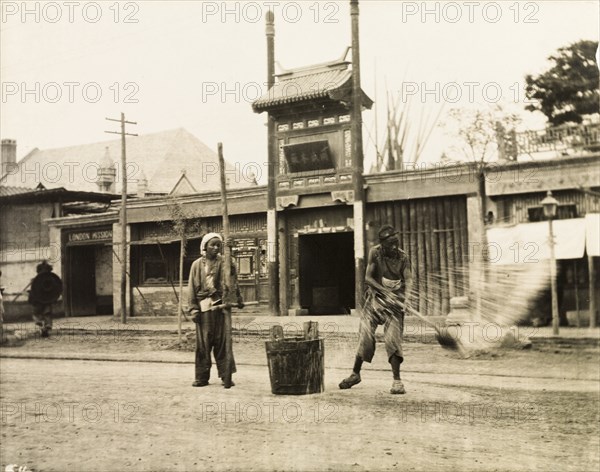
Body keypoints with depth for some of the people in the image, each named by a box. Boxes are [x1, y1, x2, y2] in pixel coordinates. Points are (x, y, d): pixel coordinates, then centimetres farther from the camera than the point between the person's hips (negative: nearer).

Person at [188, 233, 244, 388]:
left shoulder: (224, 263, 4)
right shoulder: (197, 264, 7)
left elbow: (232, 284, -1)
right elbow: (192, 288, 6)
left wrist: (237, 300, -14)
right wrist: (193, 308, -1)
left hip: (220, 306, -1)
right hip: (203, 306, 1)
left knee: (222, 342, -1)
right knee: (203, 343, 5)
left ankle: (226, 377, 5)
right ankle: (202, 377, 13)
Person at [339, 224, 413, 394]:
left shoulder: (403, 257, -5)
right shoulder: (375, 253, -7)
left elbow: (408, 280, -11)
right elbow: (367, 278, -11)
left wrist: (405, 297, -31)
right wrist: (385, 291, -24)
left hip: (394, 301, 0)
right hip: (375, 297, 1)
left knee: (392, 338, -13)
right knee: (365, 336, -2)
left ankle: (397, 380, -7)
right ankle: (355, 374, 18)